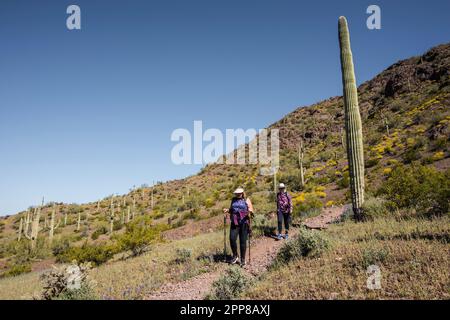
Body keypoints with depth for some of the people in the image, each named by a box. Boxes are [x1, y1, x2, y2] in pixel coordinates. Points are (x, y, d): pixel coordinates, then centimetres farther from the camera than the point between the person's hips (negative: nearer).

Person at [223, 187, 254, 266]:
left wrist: (250, 211, -19)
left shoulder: (247, 200, 9)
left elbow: (251, 210, 3)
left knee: (243, 241, -1)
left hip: (244, 223, -2)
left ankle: (243, 259, 11)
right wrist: (227, 210, 4)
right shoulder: (233, 200, 18)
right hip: (234, 223, 3)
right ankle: (235, 256, 11)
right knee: (232, 239, -11)